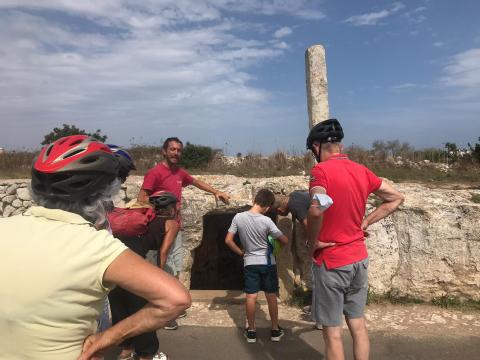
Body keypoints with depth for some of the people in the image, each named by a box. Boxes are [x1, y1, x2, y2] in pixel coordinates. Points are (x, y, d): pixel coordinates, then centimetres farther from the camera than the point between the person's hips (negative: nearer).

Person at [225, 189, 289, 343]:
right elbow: (285, 241, -9)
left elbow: (228, 240, -6)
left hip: (250, 263, 1)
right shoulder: (266, 221, -16)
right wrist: (276, 237, 13)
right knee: (271, 296, 11)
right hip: (267, 263, -1)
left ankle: (251, 331, 16)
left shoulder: (238, 217, -10)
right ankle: (275, 330, 22)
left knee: (251, 297, 7)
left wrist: (241, 252, 7)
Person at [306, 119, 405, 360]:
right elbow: (396, 198, 13)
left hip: (331, 261, -6)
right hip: (359, 258, 6)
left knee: (332, 330, 8)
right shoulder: (362, 171, 3)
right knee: (357, 323, 20)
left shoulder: (321, 170, -17)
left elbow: (317, 210, -35)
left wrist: (312, 242, -18)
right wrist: (365, 223, 9)